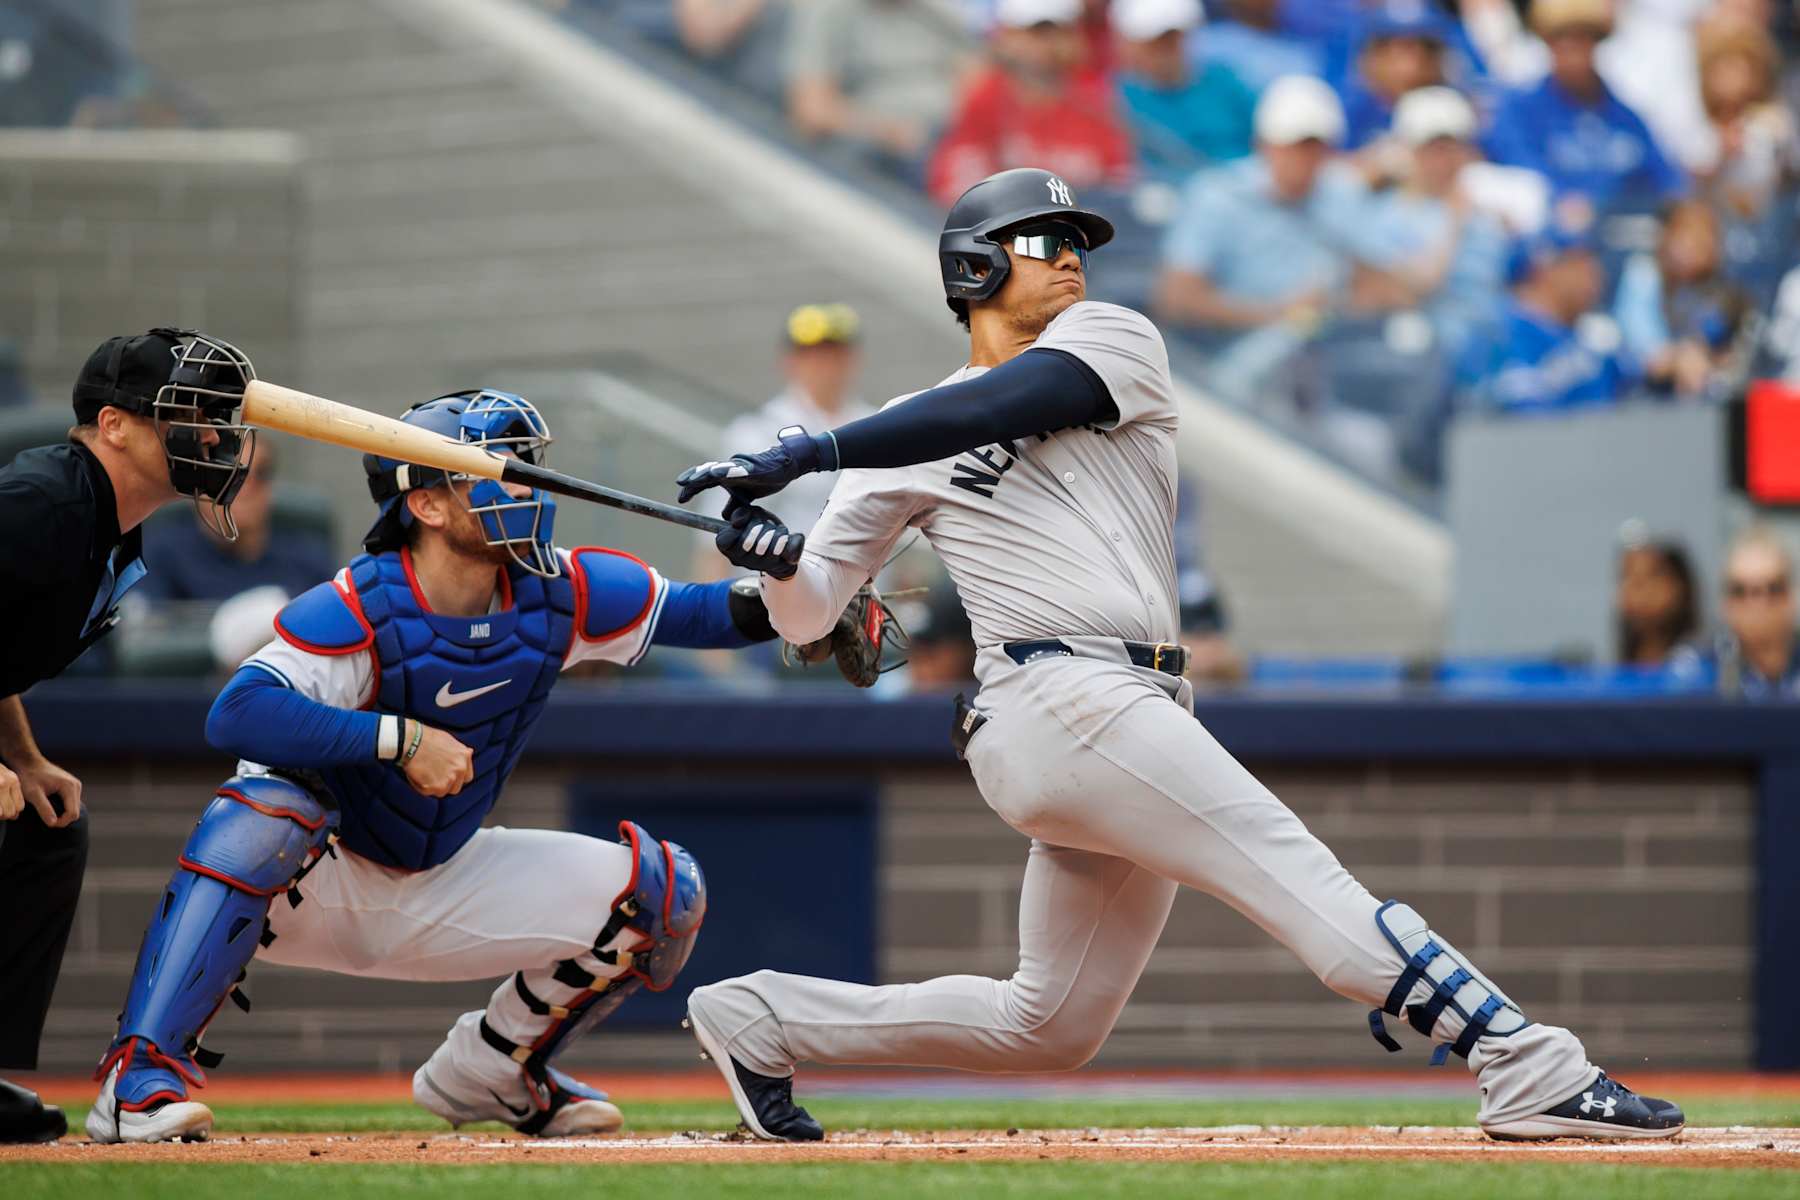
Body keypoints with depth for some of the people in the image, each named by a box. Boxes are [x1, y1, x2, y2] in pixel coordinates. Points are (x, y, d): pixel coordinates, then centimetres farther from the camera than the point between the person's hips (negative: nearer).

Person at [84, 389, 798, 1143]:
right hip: (309, 885, -6)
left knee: (661, 891, -3)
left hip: (438, 896, 6)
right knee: (267, 806, -39)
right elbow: (237, 713, -40)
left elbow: (699, 613, -4)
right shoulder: (357, 610, -26)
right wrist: (398, 738, -43)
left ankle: (492, 1069, 13)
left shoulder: (556, 595, -9)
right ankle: (139, 1080, -39)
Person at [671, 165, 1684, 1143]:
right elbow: (809, 615, 9)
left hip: (1138, 716, 5)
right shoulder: (909, 442, 11)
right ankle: (1532, 1072, -23)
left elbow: (994, 412, -5)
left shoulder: (1112, 340, 15)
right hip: (1061, 697, -5)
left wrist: (816, 452, -12)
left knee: (1053, 1027, 10)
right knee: (1311, 885, -16)